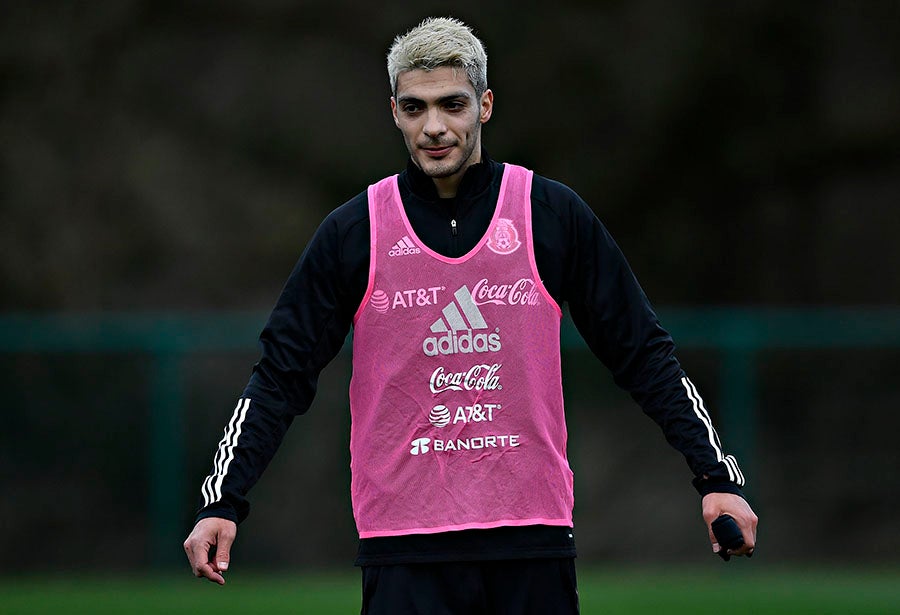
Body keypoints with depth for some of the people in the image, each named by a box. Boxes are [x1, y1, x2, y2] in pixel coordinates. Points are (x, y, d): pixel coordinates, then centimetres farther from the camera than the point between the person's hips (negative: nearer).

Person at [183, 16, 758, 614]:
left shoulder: (555, 215, 3)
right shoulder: (352, 232, 2)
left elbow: (643, 353, 8)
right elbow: (283, 375, 5)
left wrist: (717, 477, 1)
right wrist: (222, 502, -4)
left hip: (534, 542, 1)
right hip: (405, 554, -1)